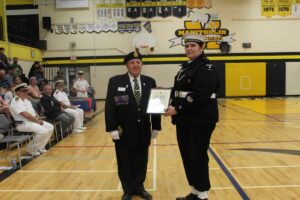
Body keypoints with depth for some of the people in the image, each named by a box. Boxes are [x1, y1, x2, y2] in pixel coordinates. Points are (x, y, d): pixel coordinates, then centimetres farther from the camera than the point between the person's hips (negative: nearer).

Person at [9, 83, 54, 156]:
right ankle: (31, 149, -7)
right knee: (43, 131, -28)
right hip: (23, 124, -10)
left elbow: (33, 111, 19)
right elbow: (26, 115, -23)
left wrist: (37, 118, -1)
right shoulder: (16, 102, -15)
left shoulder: (26, 100, 16)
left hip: (33, 121, 10)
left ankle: (40, 147, 9)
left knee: (50, 127, 1)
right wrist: (37, 121, -14)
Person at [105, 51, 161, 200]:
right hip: (124, 131, -2)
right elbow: (110, 106, -8)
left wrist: (156, 127, 2)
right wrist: (112, 129, -13)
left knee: (141, 161, 15)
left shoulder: (150, 82, 4)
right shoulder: (115, 82, -5)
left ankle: (139, 187, 34)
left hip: (143, 130, 3)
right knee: (125, 163, 11)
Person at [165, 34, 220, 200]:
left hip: (200, 120, -9)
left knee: (198, 157, 0)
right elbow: (178, 91, 18)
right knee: (186, 156, 14)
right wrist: (171, 105, 0)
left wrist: (178, 109, -22)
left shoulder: (206, 68, -12)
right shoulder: (185, 67, 15)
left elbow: (199, 96, -23)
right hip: (184, 120, 9)